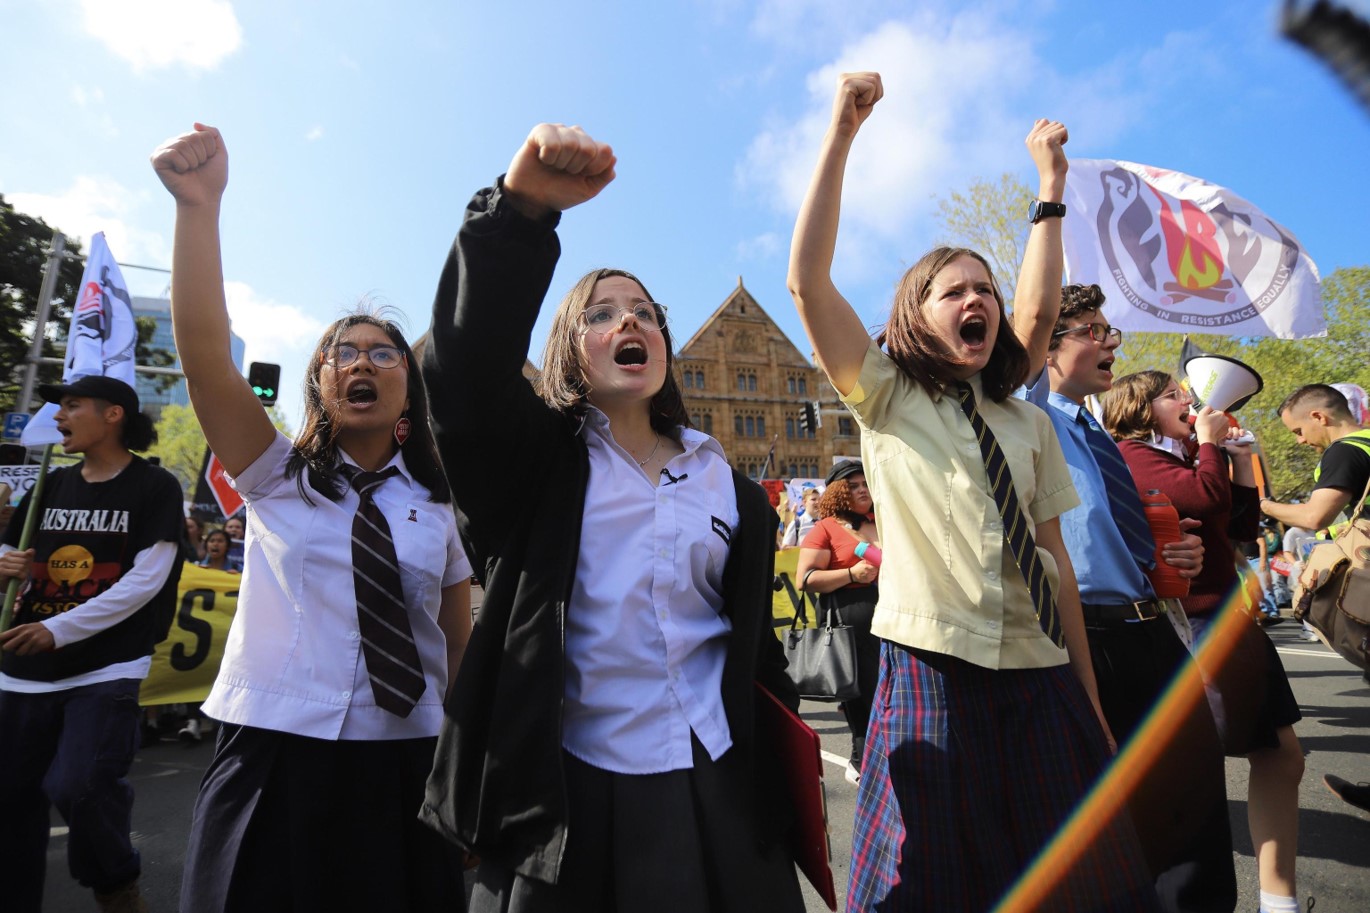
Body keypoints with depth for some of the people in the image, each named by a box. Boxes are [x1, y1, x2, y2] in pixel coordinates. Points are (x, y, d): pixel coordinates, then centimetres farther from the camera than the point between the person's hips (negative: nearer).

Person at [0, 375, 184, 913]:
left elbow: (146, 581, -13)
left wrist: (58, 629, -18)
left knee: (77, 786, -15)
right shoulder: (52, 486, 11)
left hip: (107, 670, -6)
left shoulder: (154, 487, -6)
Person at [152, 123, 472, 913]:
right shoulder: (276, 476, 2)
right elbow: (203, 351, -14)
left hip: (405, 766, 1)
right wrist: (200, 205, -25)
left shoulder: (439, 501, 3)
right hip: (276, 754, 0)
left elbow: (460, 640, 6)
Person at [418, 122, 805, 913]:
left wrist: (786, 771, 9)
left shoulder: (733, 490, 7)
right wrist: (521, 207, -33)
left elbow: (756, 646, 9)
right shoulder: (535, 458, -1)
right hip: (560, 791, -2)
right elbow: (466, 359, -20)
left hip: (713, 793, 3)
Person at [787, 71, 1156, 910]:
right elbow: (808, 279, -11)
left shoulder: (1029, 424, 11)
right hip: (933, 673, -3)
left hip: (1042, 679, 4)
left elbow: (1054, 555, 10)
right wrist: (843, 130, -11)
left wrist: (1091, 700, 9)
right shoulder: (886, 399, 1)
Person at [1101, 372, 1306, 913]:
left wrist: (1241, 458, 14)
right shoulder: (1132, 454, -11)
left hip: (1226, 616, 9)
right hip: (1190, 621, -9)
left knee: (1281, 756, 12)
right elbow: (1207, 495, -23)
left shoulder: (1182, 456, 16)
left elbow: (1242, 528, 18)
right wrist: (1208, 441, -6)